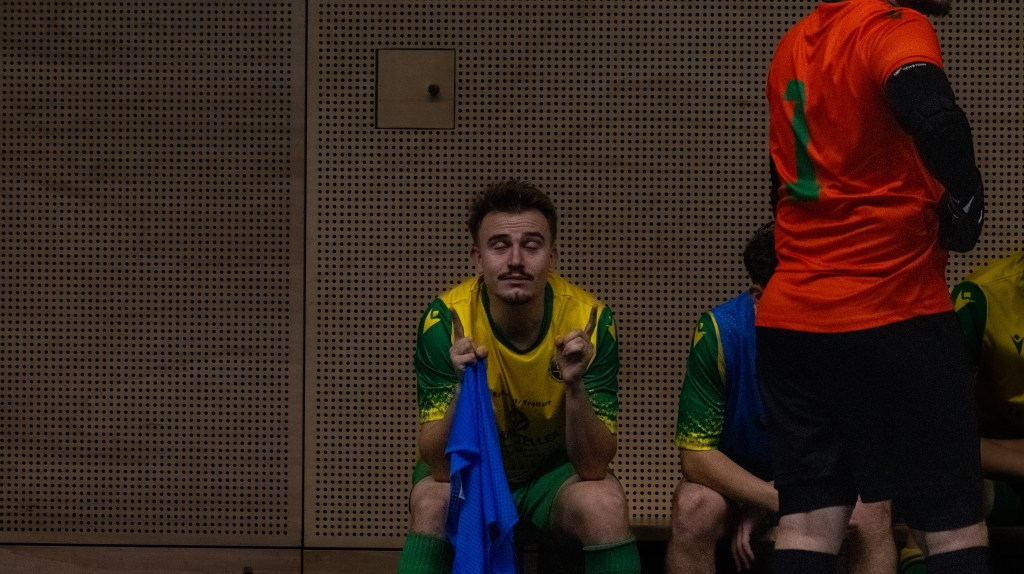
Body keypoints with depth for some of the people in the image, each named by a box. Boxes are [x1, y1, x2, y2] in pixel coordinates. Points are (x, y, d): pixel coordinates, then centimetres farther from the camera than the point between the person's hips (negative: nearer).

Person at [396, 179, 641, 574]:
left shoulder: (589, 320, -21)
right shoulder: (446, 320, -22)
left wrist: (575, 386, -38)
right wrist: (463, 388, -41)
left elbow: (594, 467, -21)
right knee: (431, 503, -33)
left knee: (606, 505, -31)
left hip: (555, 471, 1)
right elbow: (442, 467, -23)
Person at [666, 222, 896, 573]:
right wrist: (776, 498, -39)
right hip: (736, 480, -1)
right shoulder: (719, 332, -24)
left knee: (872, 513, -31)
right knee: (694, 508, -33)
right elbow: (695, 455, -23)